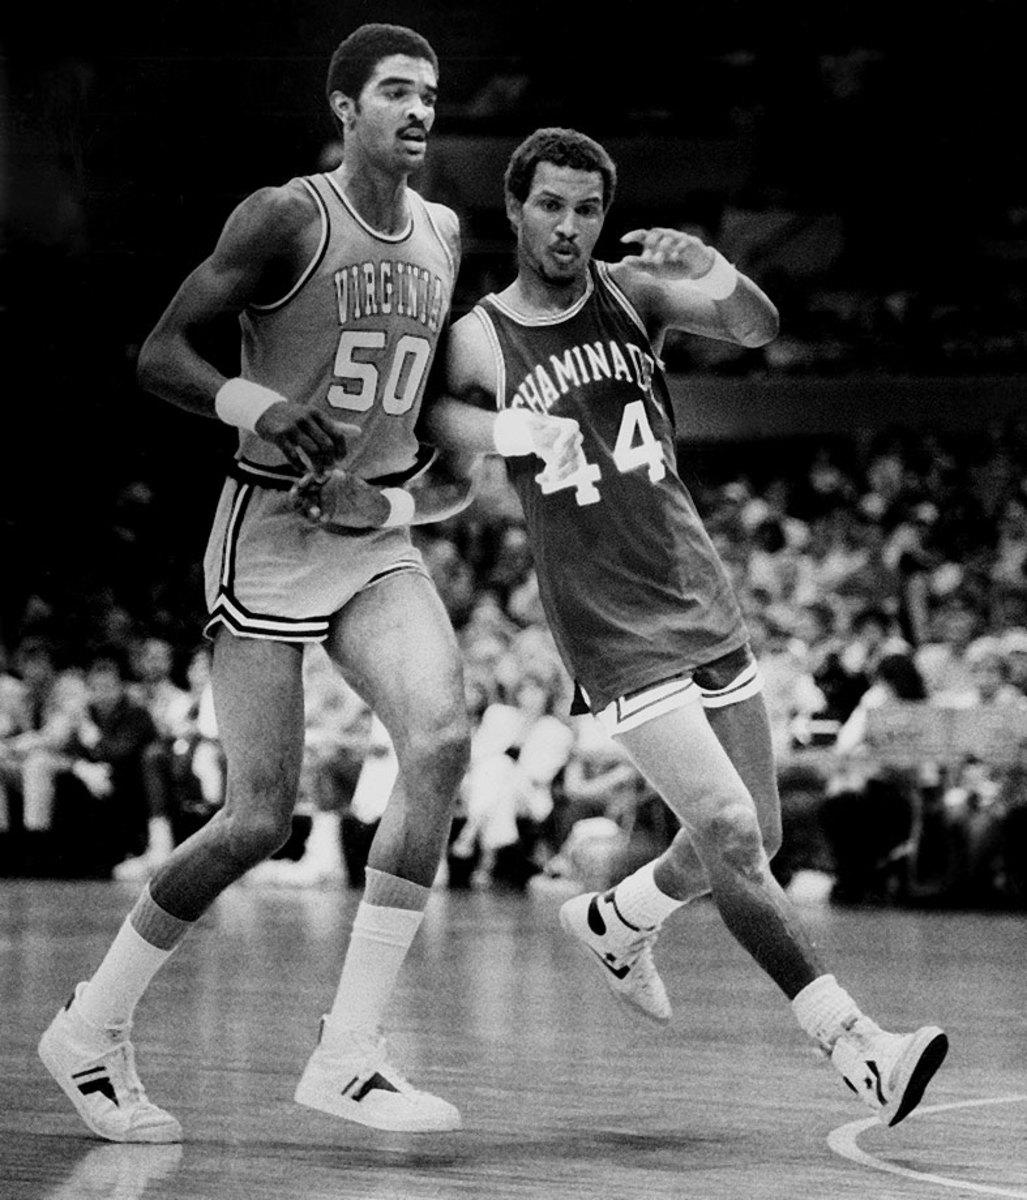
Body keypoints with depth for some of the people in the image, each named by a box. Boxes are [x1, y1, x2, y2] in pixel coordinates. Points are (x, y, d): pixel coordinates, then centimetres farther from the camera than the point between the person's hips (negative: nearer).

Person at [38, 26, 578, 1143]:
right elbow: (159, 354, -10)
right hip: (271, 533, -6)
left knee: (440, 738, -20)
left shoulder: (442, 235, 10)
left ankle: (347, 1052, -15)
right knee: (258, 819, -8)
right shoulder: (285, 218, -11)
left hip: (379, 535, 6)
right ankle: (91, 1027, 15)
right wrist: (253, 401, -28)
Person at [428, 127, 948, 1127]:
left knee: (753, 838, 12)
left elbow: (757, 330, -10)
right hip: (613, 633, -5)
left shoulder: (632, 291, 3)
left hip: (703, 604, 5)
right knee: (730, 833, -16)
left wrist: (716, 271, -32)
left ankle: (612, 923, 39)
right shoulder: (477, 345, -4)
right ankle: (855, 1048, -16)